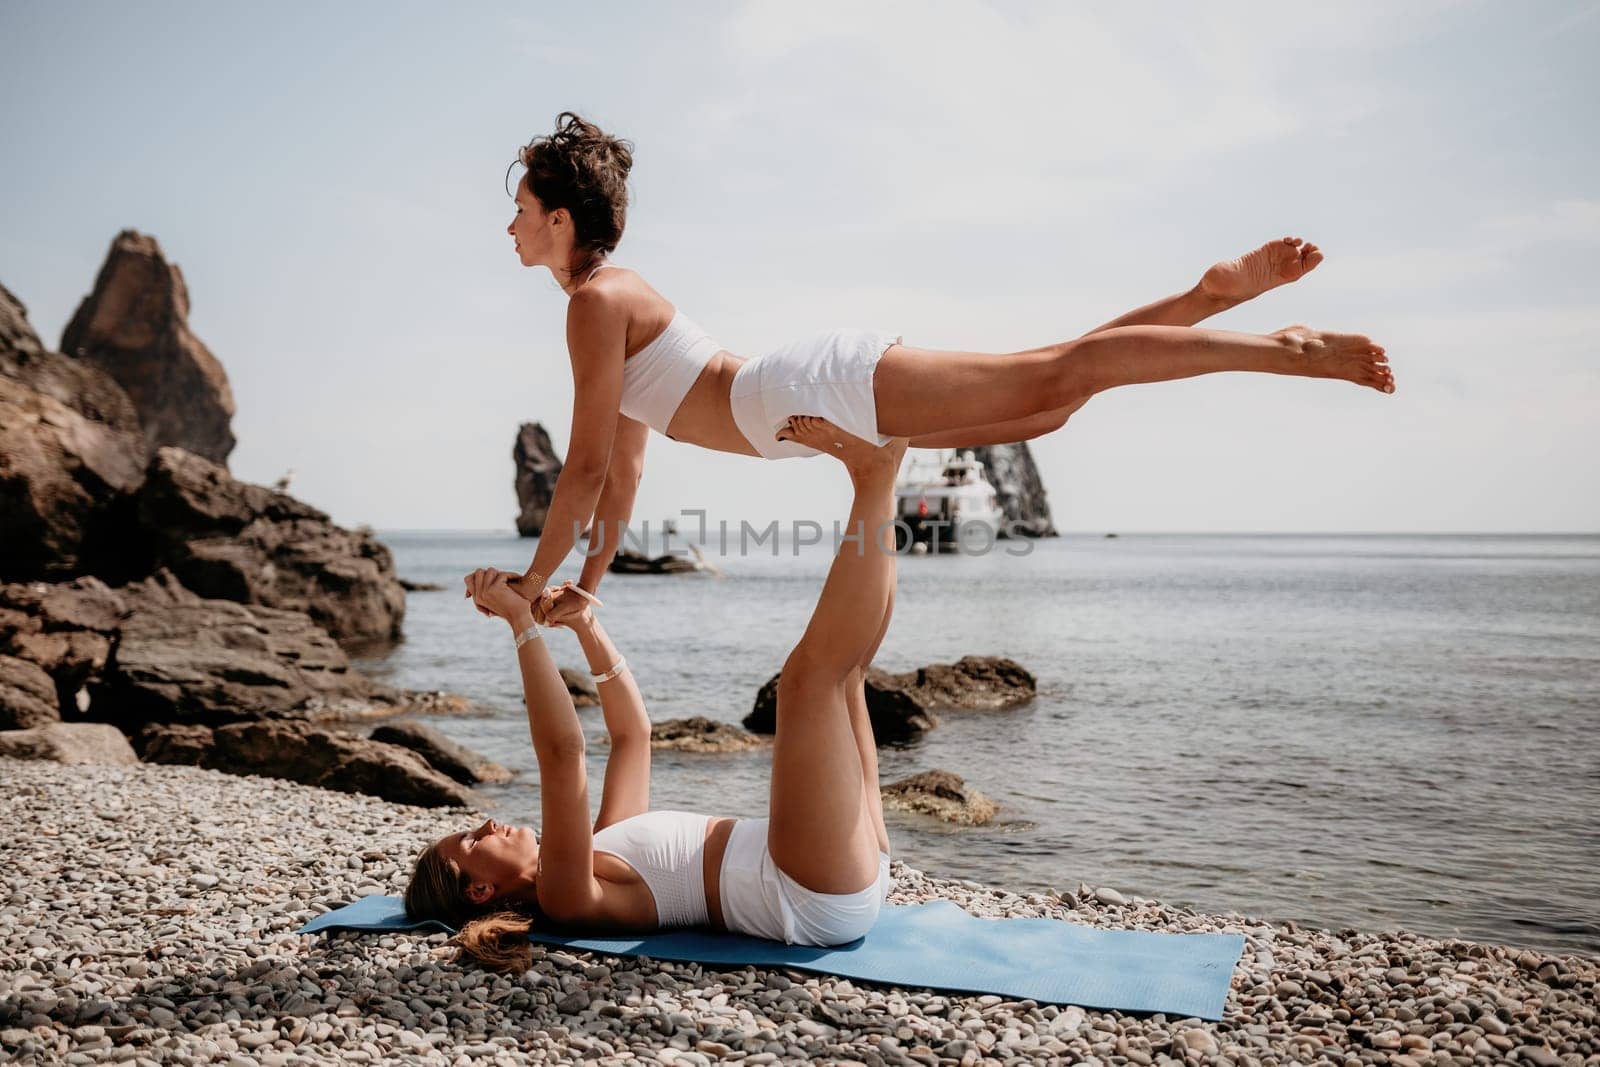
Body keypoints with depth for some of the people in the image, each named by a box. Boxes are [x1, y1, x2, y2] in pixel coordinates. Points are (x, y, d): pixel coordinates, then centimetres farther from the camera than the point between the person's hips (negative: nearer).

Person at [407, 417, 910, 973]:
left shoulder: (600, 855, 22)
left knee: (839, 669, 13)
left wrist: (586, 626, 17)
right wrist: (521, 623, -15)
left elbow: (632, 730, 26)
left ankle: (872, 472, 0)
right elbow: (562, 750, -20)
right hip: (819, 902, -8)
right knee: (812, 670, -20)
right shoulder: (565, 899, -5)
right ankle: (875, 477, -9)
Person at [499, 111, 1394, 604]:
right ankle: (1218, 293, 15)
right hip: (825, 400, 8)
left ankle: (1285, 348, -10)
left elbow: (588, 468, -11)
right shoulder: (618, 292, 21)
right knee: (1048, 405, 11)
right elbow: (625, 467, 25)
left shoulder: (597, 303, -7)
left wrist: (531, 584, -1)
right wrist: (590, 582, 26)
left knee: (1055, 376, -12)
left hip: (826, 391, -8)